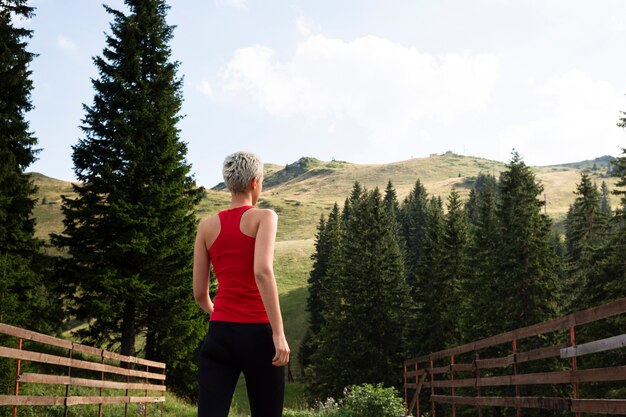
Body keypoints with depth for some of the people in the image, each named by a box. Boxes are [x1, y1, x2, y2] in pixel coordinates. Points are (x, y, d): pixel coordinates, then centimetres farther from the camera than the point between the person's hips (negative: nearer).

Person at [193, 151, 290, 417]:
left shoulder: (207, 226, 10)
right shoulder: (264, 216, -3)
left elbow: (199, 293, 10)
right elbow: (262, 271, -19)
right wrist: (278, 333, -19)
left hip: (219, 334, 3)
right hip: (257, 334, -3)